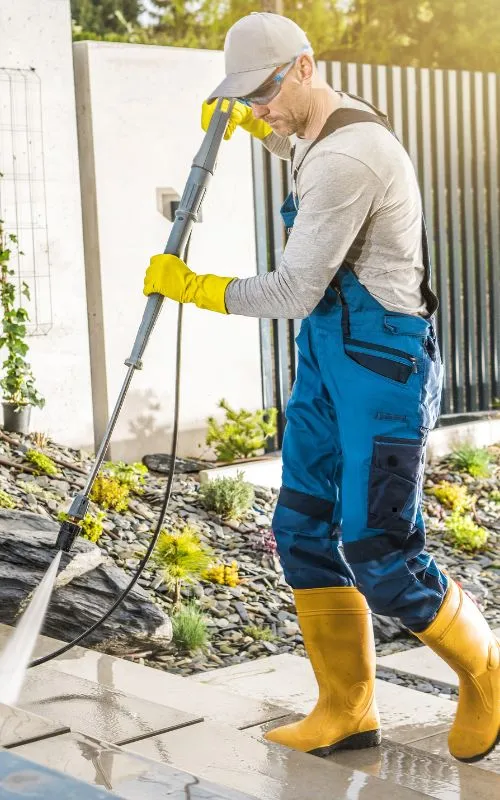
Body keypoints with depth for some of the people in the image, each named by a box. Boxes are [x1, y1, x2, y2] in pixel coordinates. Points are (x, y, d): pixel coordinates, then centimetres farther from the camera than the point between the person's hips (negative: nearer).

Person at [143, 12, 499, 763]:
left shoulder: (345, 160, -23)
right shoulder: (339, 117, 10)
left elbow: (294, 293, -22)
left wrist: (192, 287, -9)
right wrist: (248, 122, 21)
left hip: (383, 360, -10)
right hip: (329, 356, 10)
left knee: (378, 553, -8)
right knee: (303, 529, 6)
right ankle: (347, 709, 13)